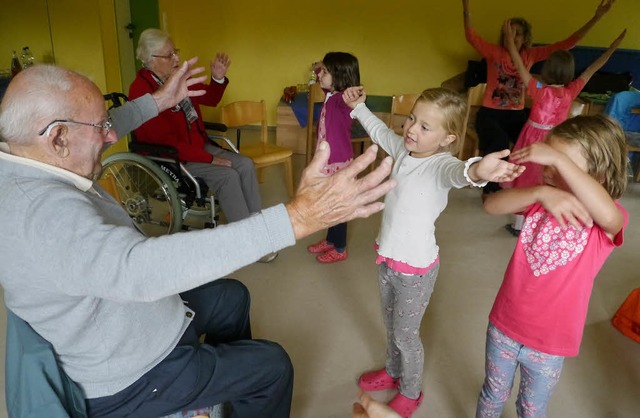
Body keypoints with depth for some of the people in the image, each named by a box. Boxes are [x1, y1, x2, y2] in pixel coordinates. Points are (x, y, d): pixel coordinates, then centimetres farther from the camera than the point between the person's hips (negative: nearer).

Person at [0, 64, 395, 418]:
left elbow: (92, 132, 13)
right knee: (274, 366, 2)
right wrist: (298, 218, -60)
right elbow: (140, 267, -54)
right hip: (130, 381, -9)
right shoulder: (41, 209, -39)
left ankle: (232, 383, 47)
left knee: (232, 295, 24)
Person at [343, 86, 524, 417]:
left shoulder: (440, 164, -26)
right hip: (387, 257, 7)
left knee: (405, 334, 13)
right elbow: (379, 131, 18)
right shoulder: (403, 149, -4)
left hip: (416, 268, -7)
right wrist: (358, 107, 25)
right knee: (391, 325, 27)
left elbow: (456, 172, -51)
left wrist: (476, 171, -73)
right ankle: (392, 372, 53)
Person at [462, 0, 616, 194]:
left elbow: (566, 44, 4)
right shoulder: (494, 52, -3)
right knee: (499, 142, -34)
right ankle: (490, 189, -12)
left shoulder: (531, 54, 6)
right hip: (490, 113, -4)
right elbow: (471, 37, -17)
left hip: (517, 114, 4)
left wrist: (596, 17, 0)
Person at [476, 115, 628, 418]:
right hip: (503, 327, 3)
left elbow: (607, 214, -42)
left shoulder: (605, 222, -17)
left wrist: (560, 159, -43)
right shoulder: (540, 202, -6)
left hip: (549, 344, -2)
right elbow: (491, 205, -21)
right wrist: (540, 192, -36)